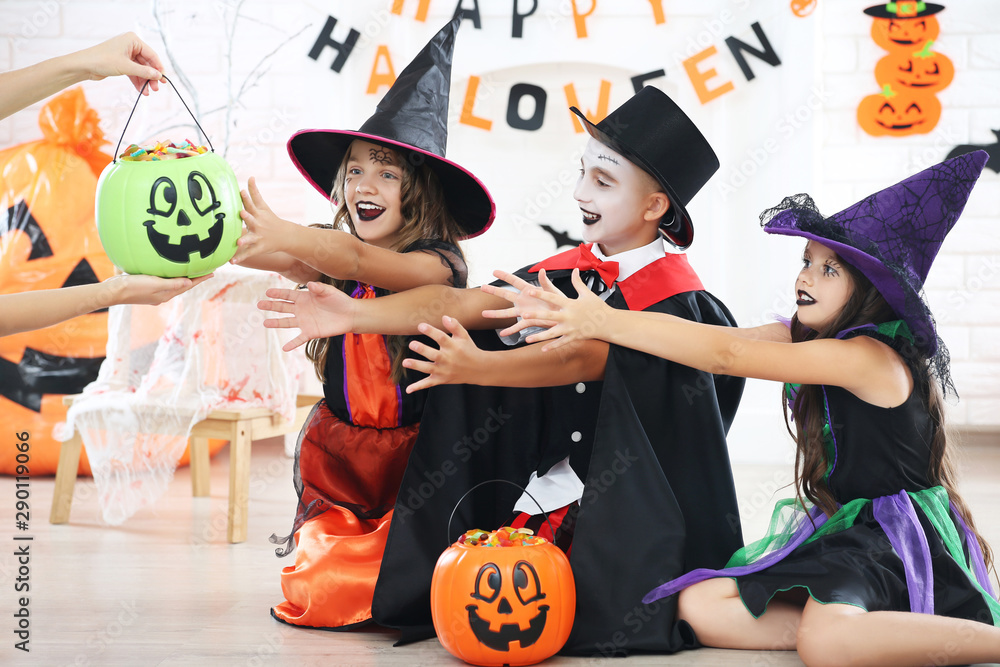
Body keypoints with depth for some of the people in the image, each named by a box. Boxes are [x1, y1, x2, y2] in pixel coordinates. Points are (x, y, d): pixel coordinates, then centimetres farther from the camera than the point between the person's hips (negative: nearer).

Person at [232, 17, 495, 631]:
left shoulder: (438, 264, -16)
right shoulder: (335, 263, 0)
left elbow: (357, 259, -35)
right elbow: (287, 261, -20)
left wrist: (286, 235, -52)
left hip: (413, 459, -5)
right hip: (340, 453, 5)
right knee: (311, 591, 3)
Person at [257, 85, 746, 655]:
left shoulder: (676, 293, -14)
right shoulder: (573, 269, 6)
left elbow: (583, 357, -28)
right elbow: (462, 304, -3)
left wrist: (479, 367, -38)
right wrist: (355, 316, -12)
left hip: (637, 499, -5)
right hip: (553, 484, 5)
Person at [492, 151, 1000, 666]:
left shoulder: (870, 356, -20)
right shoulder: (800, 336, 7)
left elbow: (725, 355, -23)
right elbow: (724, 343, -3)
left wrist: (607, 322, -22)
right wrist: (583, 317, -13)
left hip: (896, 541, -8)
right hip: (836, 530, 8)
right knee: (701, 606, -11)